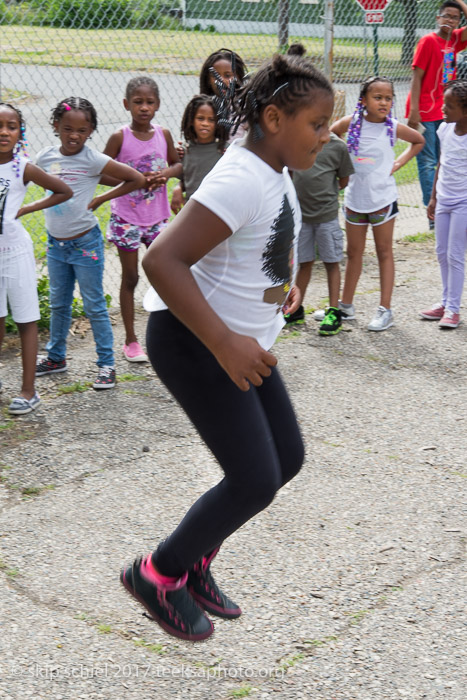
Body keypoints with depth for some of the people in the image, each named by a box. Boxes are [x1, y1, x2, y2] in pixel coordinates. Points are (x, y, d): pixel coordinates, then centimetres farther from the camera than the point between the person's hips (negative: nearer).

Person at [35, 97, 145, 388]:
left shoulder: (92, 160, -15)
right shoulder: (45, 157, -2)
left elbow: (137, 179, -13)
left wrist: (100, 199, -11)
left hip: (85, 243, -5)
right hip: (56, 243, 5)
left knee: (95, 306, 2)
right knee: (59, 304, 18)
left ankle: (107, 364, 12)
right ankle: (56, 357, 34)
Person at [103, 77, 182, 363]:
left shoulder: (164, 134, -1)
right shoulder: (120, 137, -11)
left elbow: (178, 164, 12)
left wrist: (167, 173, -11)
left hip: (158, 217, 3)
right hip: (127, 218, -3)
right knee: (130, 278, 6)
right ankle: (131, 340, 16)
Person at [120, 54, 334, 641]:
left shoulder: (275, 170, 6)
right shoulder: (241, 180, -25)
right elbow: (161, 260, -33)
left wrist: (282, 282, 14)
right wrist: (225, 343, -33)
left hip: (241, 339, 10)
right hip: (192, 340, -10)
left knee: (287, 459, 12)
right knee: (255, 479, -9)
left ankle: (193, 561, 27)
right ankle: (158, 573, 12)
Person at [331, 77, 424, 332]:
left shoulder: (393, 128, -6)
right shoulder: (351, 123, -7)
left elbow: (419, 141, 12)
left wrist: (399, 162, 1)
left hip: (383, 198, -1)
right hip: (355, 197, 2)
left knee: (384, 252, 5)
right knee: (353, 253, 13)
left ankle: (385, 309, 10)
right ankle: (346, 305, 25)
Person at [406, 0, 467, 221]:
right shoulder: (429, 41, -9)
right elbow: (416, 77, -13)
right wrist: (414, 111, -18)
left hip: (442, 112, 7)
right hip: (425, 113, -7)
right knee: (428, 163, -5)